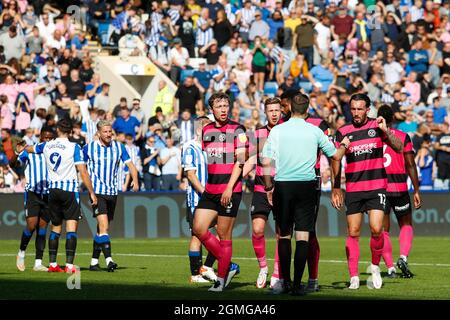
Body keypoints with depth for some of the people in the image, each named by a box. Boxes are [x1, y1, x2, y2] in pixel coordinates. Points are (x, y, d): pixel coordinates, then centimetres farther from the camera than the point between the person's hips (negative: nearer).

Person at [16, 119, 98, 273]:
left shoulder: (47, 146, 7)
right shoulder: (74, 147, -8)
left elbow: (31, 149, 30)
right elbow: (83, 172, -12)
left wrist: (21, 149, 54)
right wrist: (91, 193, -5)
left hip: (53, 190, 5)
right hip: (69, 190, -5)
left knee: (55, 228, 15)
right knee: (71, 228, -6)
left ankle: (52, 264, 17)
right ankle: (69, 265, -14)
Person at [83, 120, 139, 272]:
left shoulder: (119, 147, 4)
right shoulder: (89, 148, -3)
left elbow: (130, 164, -1)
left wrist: (135, 181, -17)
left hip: (113, 192, 4)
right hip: (97, 191, -4)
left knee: (102, 228, 10)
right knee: (103, 226, -18)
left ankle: (94, 261, 18)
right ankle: (108, 260, -27)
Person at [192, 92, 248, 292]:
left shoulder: (237, 130, -6)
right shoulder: (206, 130, 13)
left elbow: (240, 161, -11)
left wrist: (229, 188, -18)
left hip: (230, 191, -6)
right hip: (210, 190, 6)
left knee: (224, 236, -3)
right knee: (198, 229, -2)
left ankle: (222, 278, 7)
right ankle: (228, 266, 12)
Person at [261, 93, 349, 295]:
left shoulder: (277, 130, -1)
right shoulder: (314, 131, 1)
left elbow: (266, 162, -3)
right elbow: (336, 156, 10)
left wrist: (269, 187, 8)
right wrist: (344, 145, 32)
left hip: (282, 186, 0)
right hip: (306, 185, 0)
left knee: (284, 235, 11)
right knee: (302, 236, 0)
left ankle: (285, 282, 9)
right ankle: (297, 285, -5)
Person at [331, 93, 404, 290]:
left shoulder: (377, 126, 2)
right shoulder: (343, 132, 3)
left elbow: (399, 148, -2)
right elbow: (336, 161, 10)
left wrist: (386, 131, -16)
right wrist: (335, 189, 6)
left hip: (376, 187, -1)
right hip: (353, 189, 1)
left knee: (376, 229, -14)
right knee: (353, 233, -1)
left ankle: (375, 266, 10)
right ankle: (353, 277, 6)